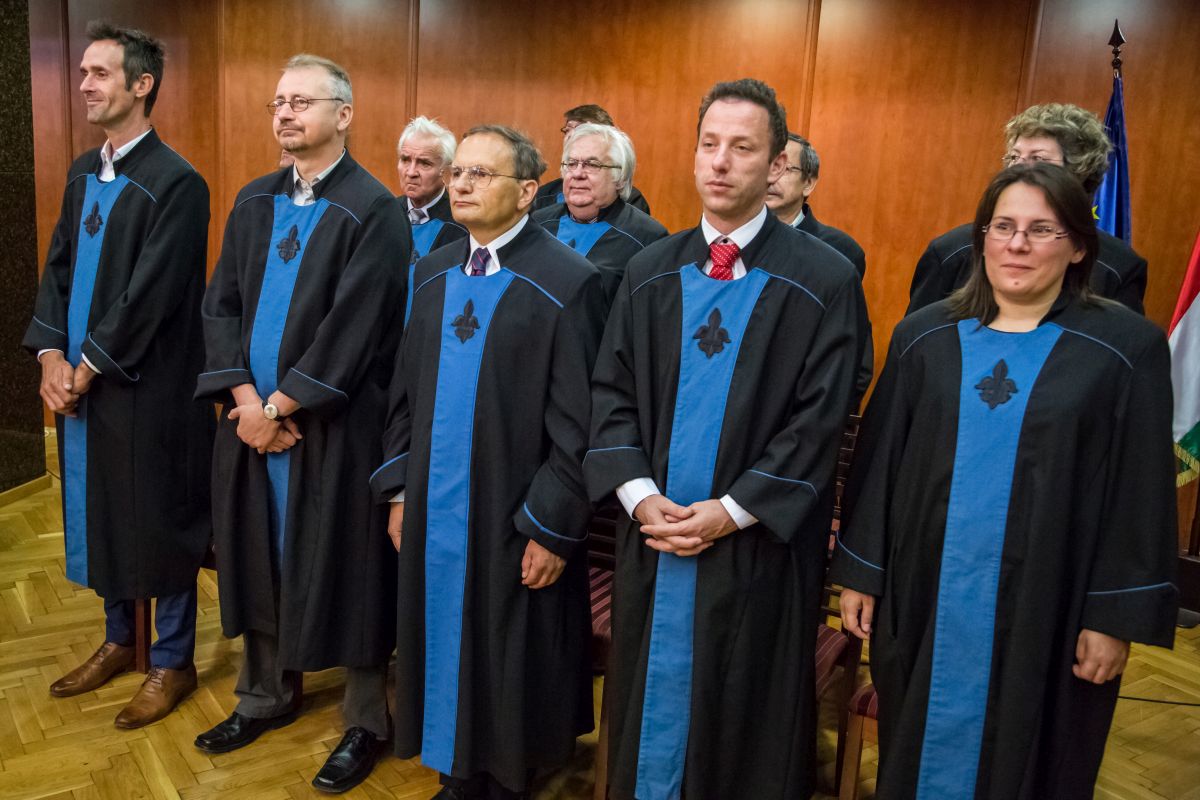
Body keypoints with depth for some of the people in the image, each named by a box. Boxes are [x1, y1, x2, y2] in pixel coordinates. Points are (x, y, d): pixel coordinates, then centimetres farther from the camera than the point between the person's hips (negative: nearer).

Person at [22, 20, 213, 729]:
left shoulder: (176, 183, -15)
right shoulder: (84, 174, 10)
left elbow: (149, 298, -19)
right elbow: (58, 268, 10)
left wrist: (87, 367, -14)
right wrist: (50, 354, -3)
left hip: (146, 391, -7)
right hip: (79, 384, 8)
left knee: (159, 521, 5)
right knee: (102, 513, 18)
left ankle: (174, 662, 23)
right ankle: (119, 641, 38)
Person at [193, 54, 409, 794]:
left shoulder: (374, 210, -11)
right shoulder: (254, 201, 10)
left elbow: (353, 332, -17)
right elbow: (221, 301, 6)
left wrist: (280, 405, -14)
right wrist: (244, 398, -8)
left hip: (334, 427, -6)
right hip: (253, 417, 6)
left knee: (344, 570, 4)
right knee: (262, 557, 16)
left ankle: (367, 721, 21)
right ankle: (269, 693, 36)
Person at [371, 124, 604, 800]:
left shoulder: (567, 282, -13)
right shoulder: (434, 273, 7)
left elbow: (578, 423, -14)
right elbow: (407, 390, 12)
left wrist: (552, 527, -14)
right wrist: (399, 490, 9)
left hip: (512, 519, -5)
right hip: (434, 513, 6)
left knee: (509, 665, 10)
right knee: (444, 645, 17)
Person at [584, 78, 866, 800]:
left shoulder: (824, 280, -7)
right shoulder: (651, 272, 5)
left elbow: (820, 420, -11)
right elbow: (613, 391, 4)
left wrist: (732, 511, -15)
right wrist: (639, 493, -9)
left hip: (757, 548, -3)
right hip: (652, 537, 4)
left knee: (746, 714, 12)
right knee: (652, 692, 18)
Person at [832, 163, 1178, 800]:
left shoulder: (1126, 348, -5)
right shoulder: (925, 337, 1)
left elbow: (1142, 492, -4)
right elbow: (877, 461, 3)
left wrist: (1116, 618, -7)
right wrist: (858, 571, 2)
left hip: (1047, 610, -2)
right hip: (925, 598, 2)